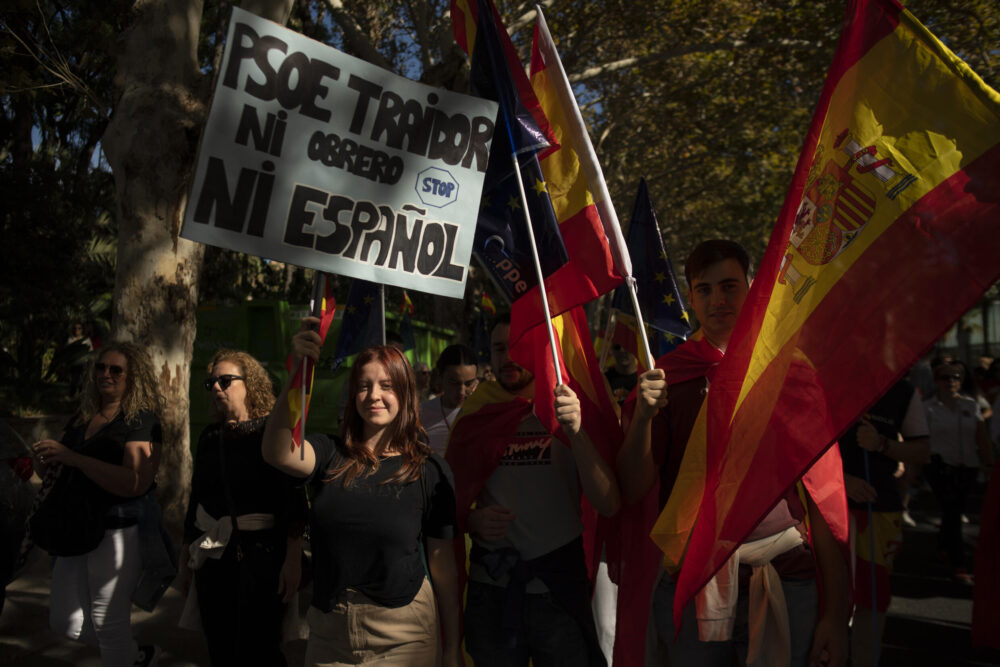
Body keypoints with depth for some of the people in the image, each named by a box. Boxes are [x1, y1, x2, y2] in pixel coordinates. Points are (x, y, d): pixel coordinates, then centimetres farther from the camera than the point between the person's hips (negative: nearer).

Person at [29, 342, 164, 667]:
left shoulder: (141, 421, -11)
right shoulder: (82, 419, 12)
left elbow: (136, 483, -25)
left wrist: (71, 457, -24)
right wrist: (49, 466, 5)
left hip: (117, 533, -8)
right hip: (76, 531, 8)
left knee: (108, 623, -1)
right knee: (66, 622, 14)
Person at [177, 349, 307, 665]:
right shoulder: (209, 437, 12)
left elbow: (294, 496, -12)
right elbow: (196, 497, 18)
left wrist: (293, 558, -18)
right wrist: (187, 551, 19)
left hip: (260, 553, -6)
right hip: (211, 556, 6)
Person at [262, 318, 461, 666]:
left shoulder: (430, 470, -6)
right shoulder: (330, 455, -3)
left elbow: (443, 564, -3)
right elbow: (277, 453, -25)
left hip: (401, 638, -2)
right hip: (328, 635, 2)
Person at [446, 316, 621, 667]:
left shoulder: (570, 411, -2)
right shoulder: (476, 417, 4)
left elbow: (609, 504, -14)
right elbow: (453, 500, 13)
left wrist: (576, 432, -25)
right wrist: (471, 519, -8)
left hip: (559, 589, -2)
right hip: (491, 589, 2)